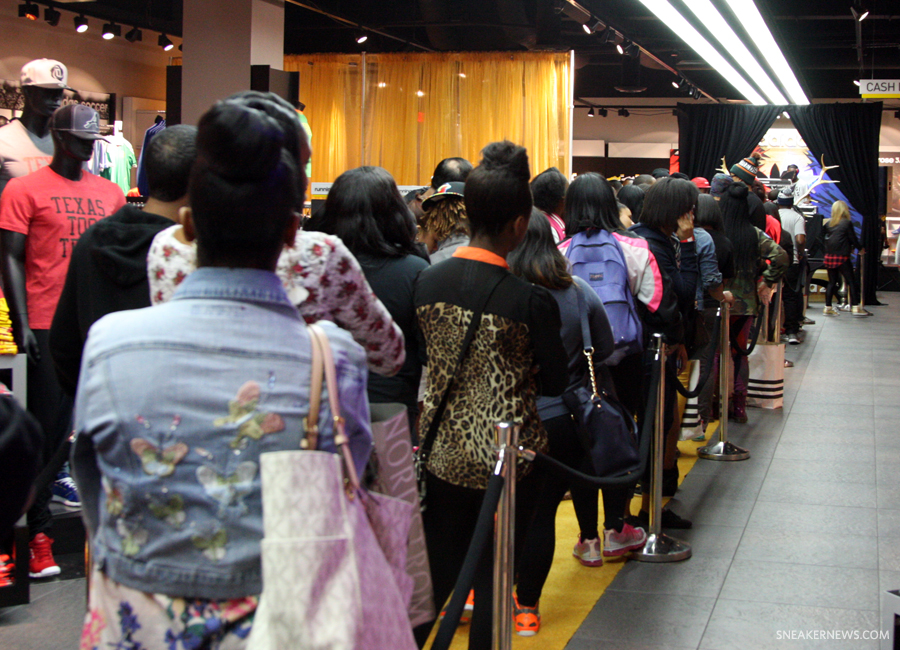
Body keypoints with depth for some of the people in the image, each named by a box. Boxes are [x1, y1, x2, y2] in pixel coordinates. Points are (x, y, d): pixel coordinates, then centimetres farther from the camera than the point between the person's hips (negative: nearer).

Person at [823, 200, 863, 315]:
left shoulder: (828, 224, 7)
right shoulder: (847, 223, -7)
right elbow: (853, 238, -3)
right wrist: (859, 248, 17)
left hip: (829, 256, 5)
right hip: (842, 257, -5)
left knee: (832, 282, 10)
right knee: (850, 281, 1)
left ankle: (828, 307, 9)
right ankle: (855, 306, -1)